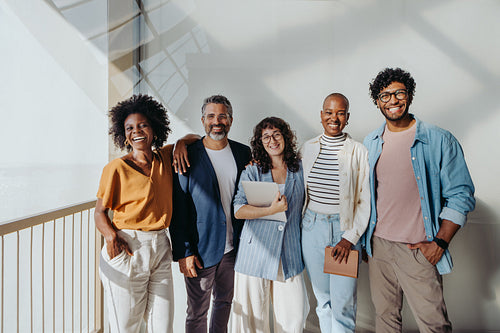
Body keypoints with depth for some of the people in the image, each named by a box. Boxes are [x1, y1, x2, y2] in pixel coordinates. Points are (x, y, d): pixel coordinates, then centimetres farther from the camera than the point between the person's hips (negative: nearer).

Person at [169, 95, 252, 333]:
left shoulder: (243, 153, 3)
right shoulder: (188, 156, -10)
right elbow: (178, 208, -10)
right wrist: (183, 253, -12)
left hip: (232, 247, 4)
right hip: (200, 249, -4)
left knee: (225, 301, 23)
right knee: (197, 312, 11)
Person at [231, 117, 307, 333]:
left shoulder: (300, 169, 7)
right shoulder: (252, 172, 1)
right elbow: (238, 210, -8)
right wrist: (271, 210, -18)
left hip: (289, 254, 2)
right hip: (256, 252, -1)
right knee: (254, 314, 7)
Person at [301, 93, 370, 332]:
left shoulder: (359, 152, -4)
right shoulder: (307, 148, 6)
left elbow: (365, 201, -4)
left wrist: (350, 237, -10)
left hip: (346, 228, -3)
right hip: (312, 227, 3)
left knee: (343, 303, 0)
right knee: (322, 297, 14)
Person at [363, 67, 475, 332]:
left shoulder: (440, 141, -6)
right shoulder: (371, 143, 7)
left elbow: (461, 196, -4)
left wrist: (440, 243, -11)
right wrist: (365, 240, 12)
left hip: (419, 250, -3)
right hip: (378, 244, 4)